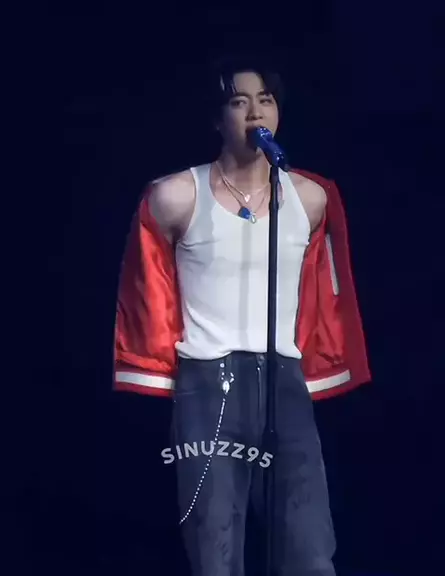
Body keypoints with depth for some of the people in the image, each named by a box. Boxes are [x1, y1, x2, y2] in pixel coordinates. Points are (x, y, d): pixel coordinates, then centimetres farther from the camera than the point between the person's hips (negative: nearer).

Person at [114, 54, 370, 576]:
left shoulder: (312, 199, 9)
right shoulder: (175, 197, -1)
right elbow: (149, 297, 10)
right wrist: (167, 370, 14)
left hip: (285, 385, 3)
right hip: (208, 387, -3)